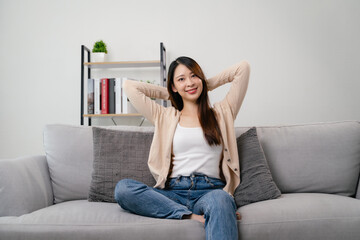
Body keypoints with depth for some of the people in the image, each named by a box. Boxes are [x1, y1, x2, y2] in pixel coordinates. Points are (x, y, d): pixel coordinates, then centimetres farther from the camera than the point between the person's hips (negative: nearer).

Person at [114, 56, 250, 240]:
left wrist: (207, 85, 25)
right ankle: (192, 217, -29)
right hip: (174, 192, 2)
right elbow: (129, 86, 18)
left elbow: (243, 68, 17)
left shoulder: (221, 113, 18)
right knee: (123, 188, -27)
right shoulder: (165, 117, 20)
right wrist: (169, 94, 25)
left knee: (220, 199, -39)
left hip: (210, 190, -2)